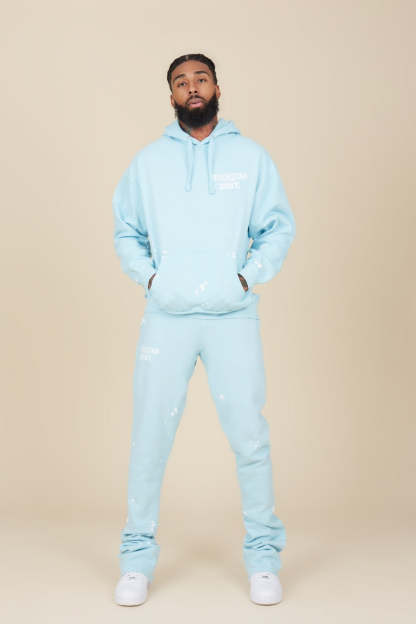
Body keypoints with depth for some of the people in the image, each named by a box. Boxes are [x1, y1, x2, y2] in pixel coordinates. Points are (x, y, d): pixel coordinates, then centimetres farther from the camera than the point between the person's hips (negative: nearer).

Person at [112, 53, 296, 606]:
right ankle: (138, 558, 18)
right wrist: (148, 275, -1)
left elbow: (279, 226, 9)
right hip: (165, 318, 1)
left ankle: (263, 556, 18)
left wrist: (249, 274, -5)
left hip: (233, 317, -1)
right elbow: (125, 231, 14)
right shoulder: (148, 160, 10)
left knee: (249, 436, 1)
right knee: (150, 439, 3)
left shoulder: (251, 156, 7)